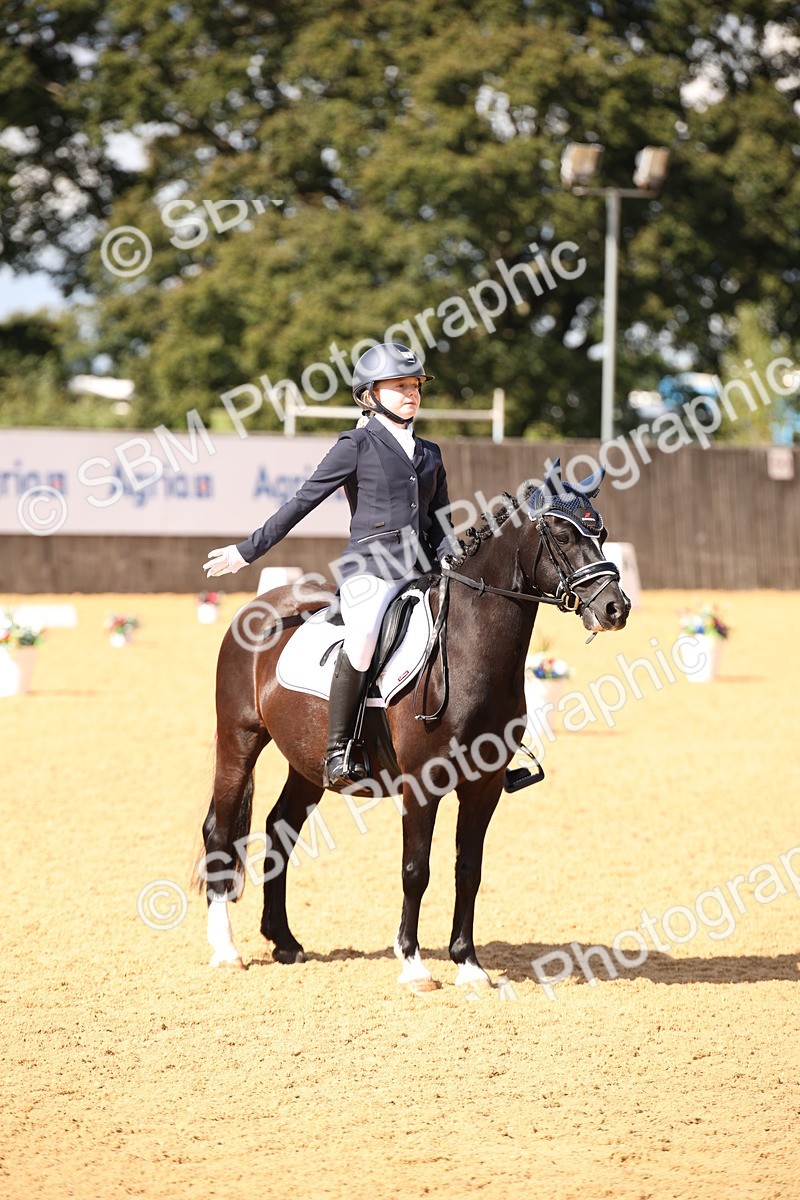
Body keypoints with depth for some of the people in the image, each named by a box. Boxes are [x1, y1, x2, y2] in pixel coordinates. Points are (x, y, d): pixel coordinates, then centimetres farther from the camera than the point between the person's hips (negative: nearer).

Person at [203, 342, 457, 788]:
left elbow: (442, 525, 23)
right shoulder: (357, 445, 4)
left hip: (420, 569, 6)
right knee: (363, 641, -33)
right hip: (369, 566, -6)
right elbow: (303, 501, 4)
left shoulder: (430, 454, 20)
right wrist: (248, 551, 2)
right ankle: (339, 751, -23)